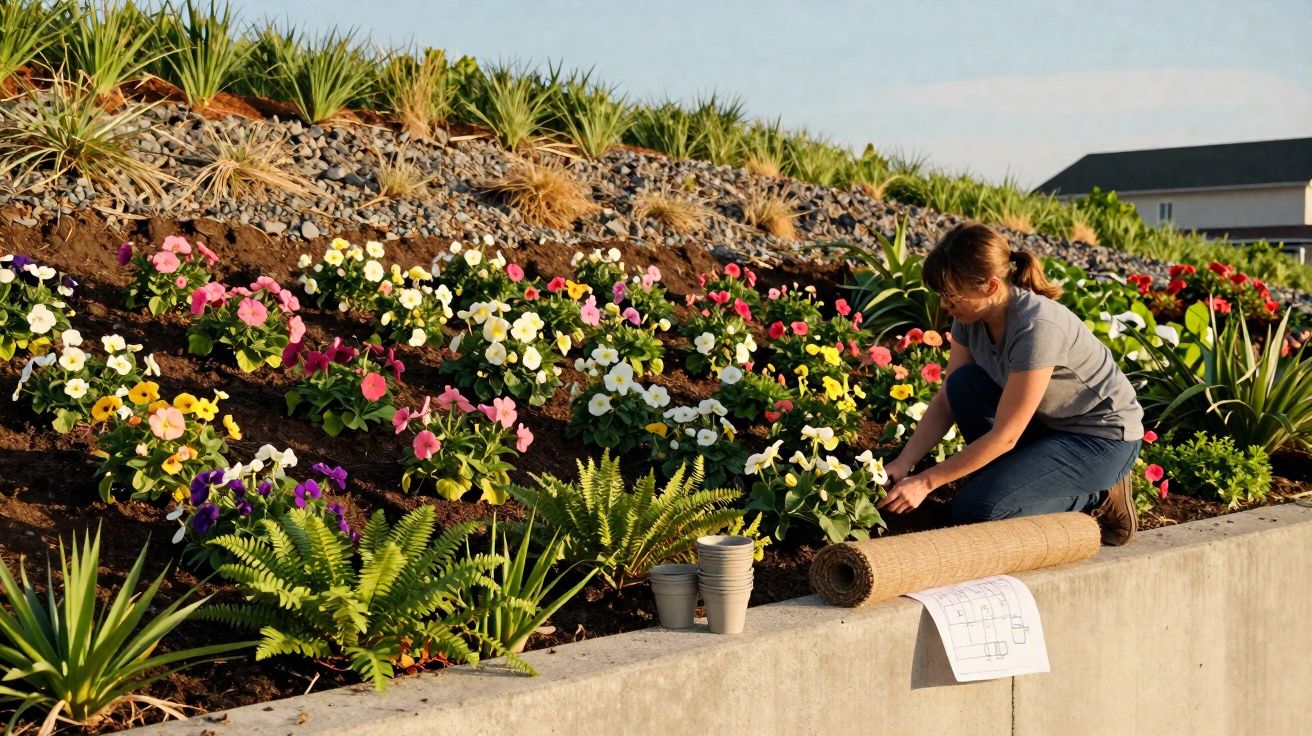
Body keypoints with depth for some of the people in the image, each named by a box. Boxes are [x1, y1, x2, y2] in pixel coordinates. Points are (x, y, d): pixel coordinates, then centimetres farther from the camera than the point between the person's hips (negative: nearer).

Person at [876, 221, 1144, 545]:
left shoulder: (1036, 327, -32)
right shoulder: (971, 317, -8)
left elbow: (1005, 436, -28)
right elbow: (946, 401, -4)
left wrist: (925, 482, -25)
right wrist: (903, 463, -17)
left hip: (1104, 439, -8)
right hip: (1049, 423, 8)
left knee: (975, 510, -20)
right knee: (963, 383, -15)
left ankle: (1095, 497, -1)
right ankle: (1007, 481, -1)